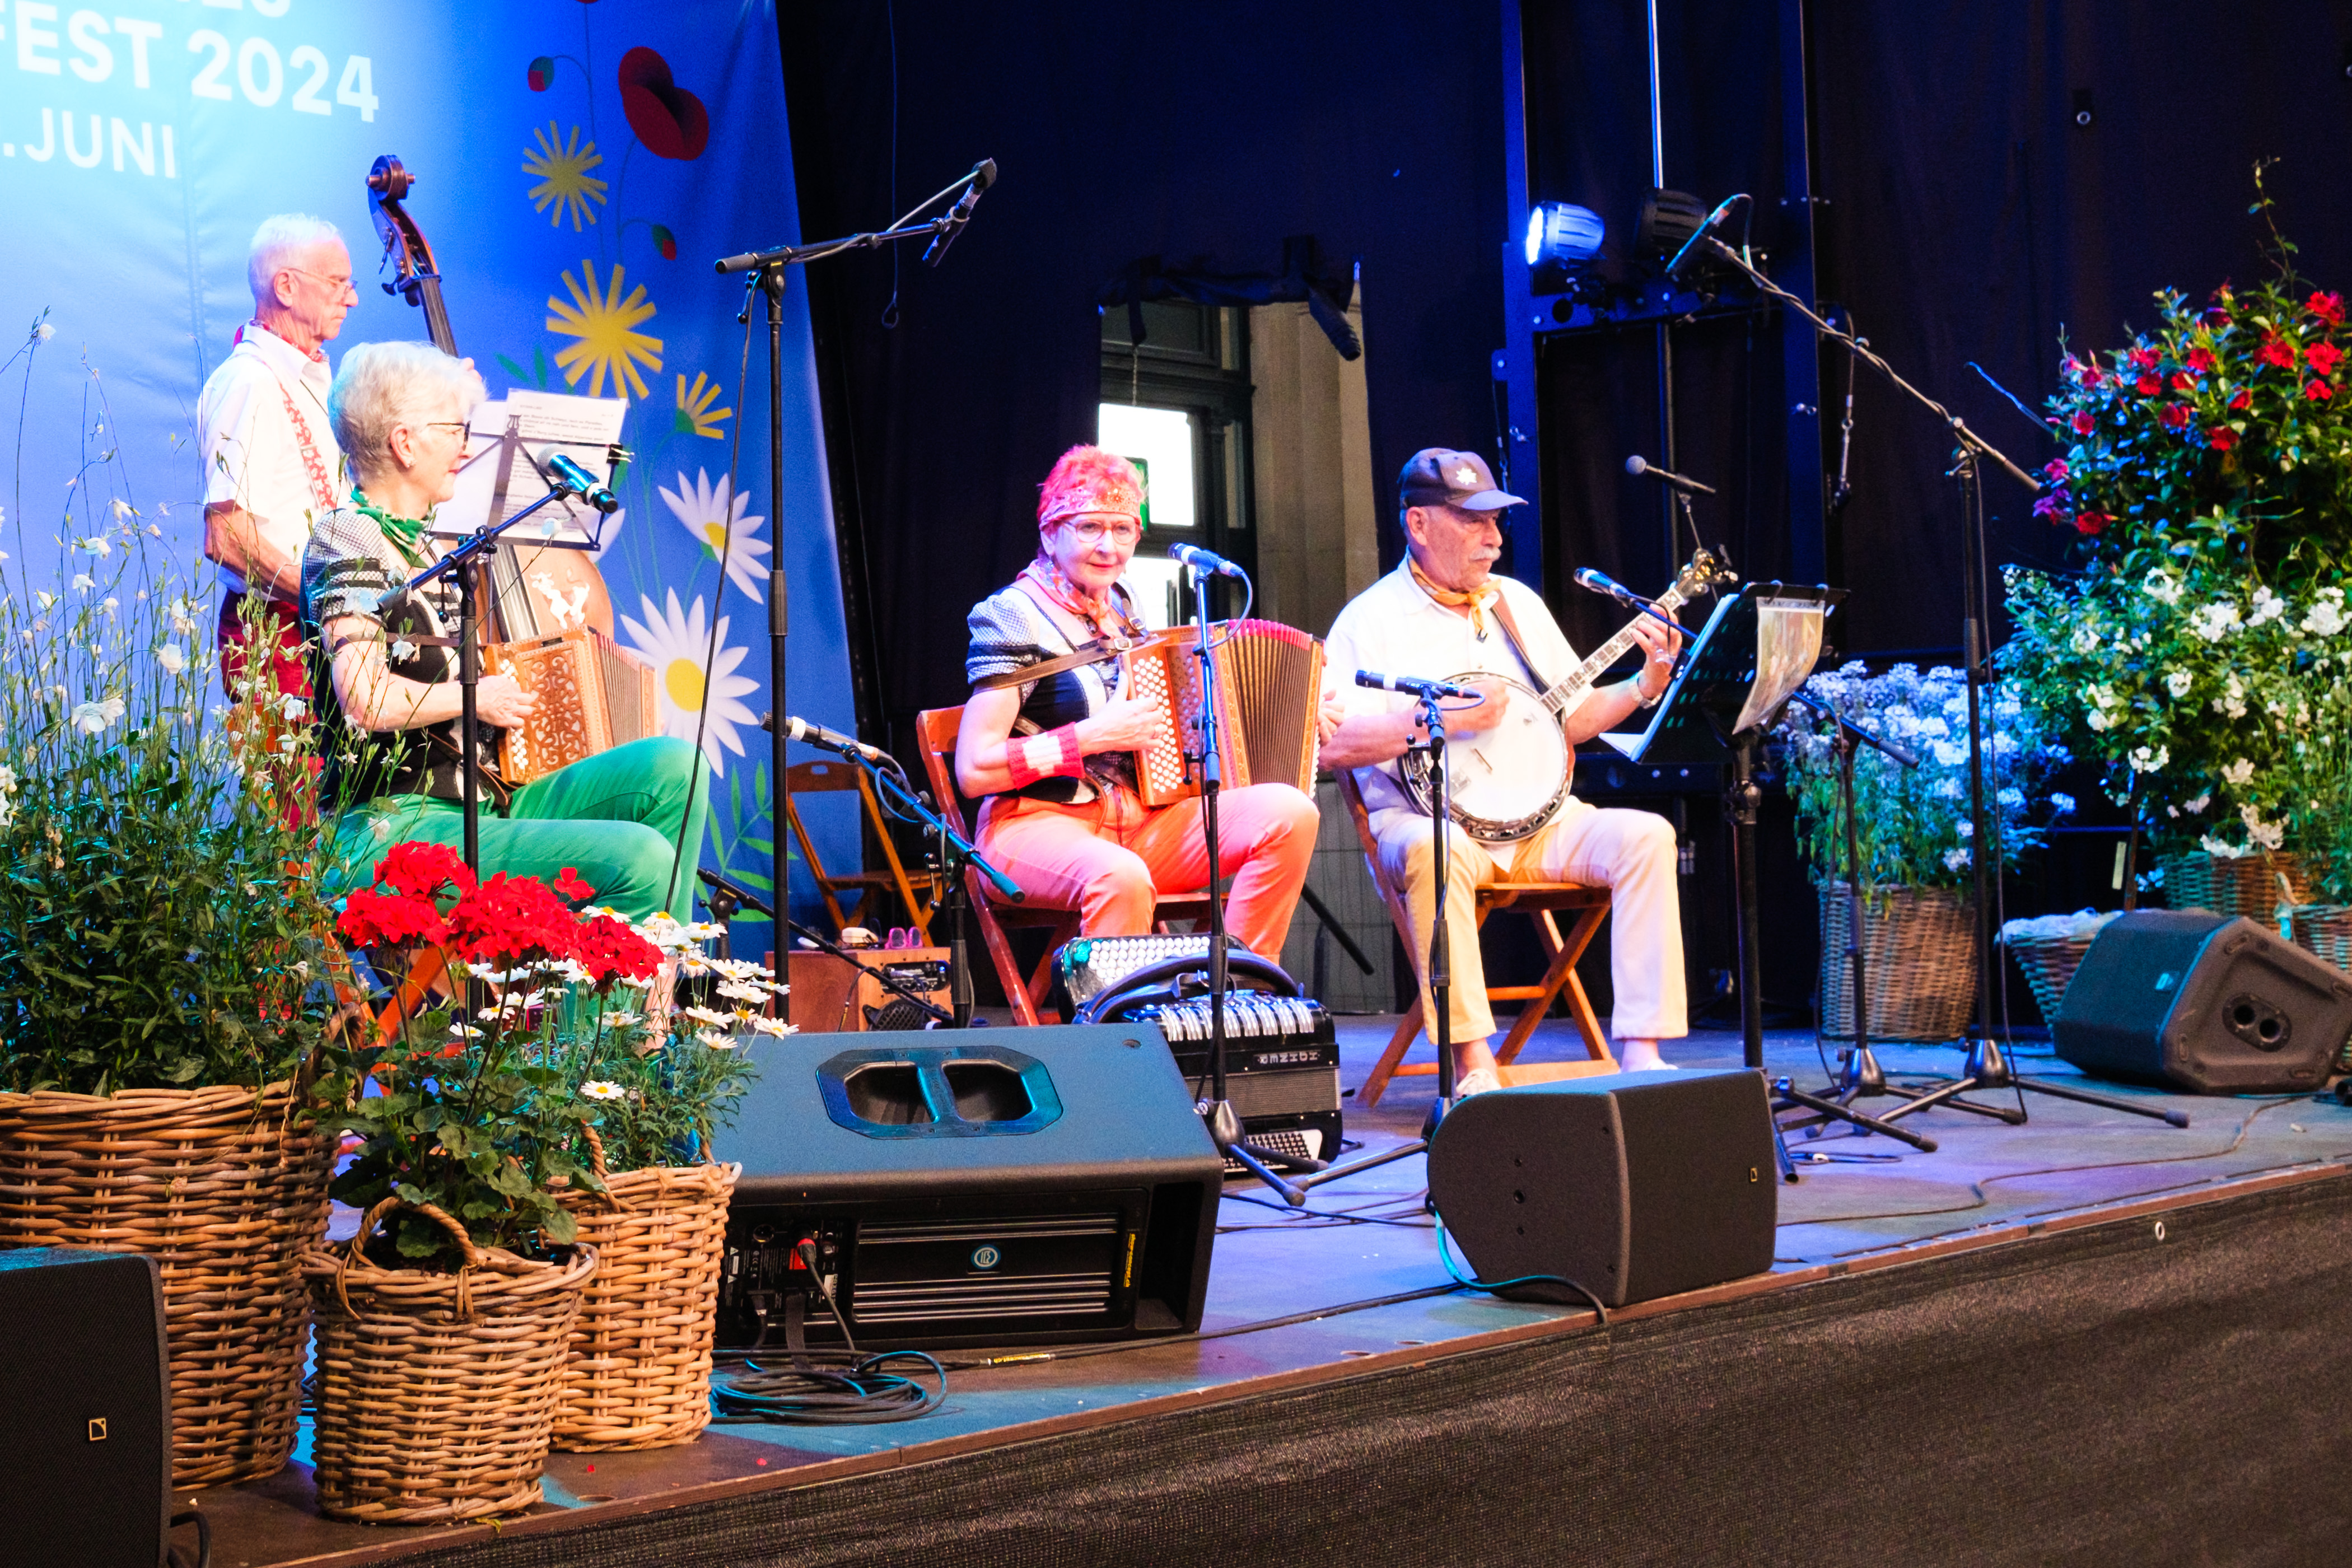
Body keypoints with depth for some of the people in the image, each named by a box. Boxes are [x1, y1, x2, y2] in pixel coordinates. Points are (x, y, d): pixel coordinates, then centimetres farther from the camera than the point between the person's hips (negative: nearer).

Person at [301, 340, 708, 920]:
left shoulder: (423, 547, 21)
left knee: (673, 764, -2)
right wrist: (477, 697, -8)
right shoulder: (346, 537, -7)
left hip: (483, 808, 9)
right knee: (640, 857, -25)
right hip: (395, 828, -9)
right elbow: (364, 698, -21)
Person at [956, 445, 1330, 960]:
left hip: (1138, 821, 7)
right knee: (1119, 877, -40)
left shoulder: (1119, 610, 16)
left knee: (1288, 811, -15)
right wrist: (1094, 735, -18)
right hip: (1038, 823, -7)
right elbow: (973, 770, -14)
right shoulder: (1014, 616, -6)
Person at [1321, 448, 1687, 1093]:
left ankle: (1640, 1053, -21)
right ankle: (1473, 1065, -33)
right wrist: (1442, 718, -19)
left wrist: (1646, 685, 3)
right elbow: (1332, 744, -14)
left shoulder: (1517, 602, 17)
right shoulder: (1372, 619, -2)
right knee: (1433, 853, -39)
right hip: (1424, 818, -5)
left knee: (1645, 835, -20)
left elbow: (1574, 718, 19)